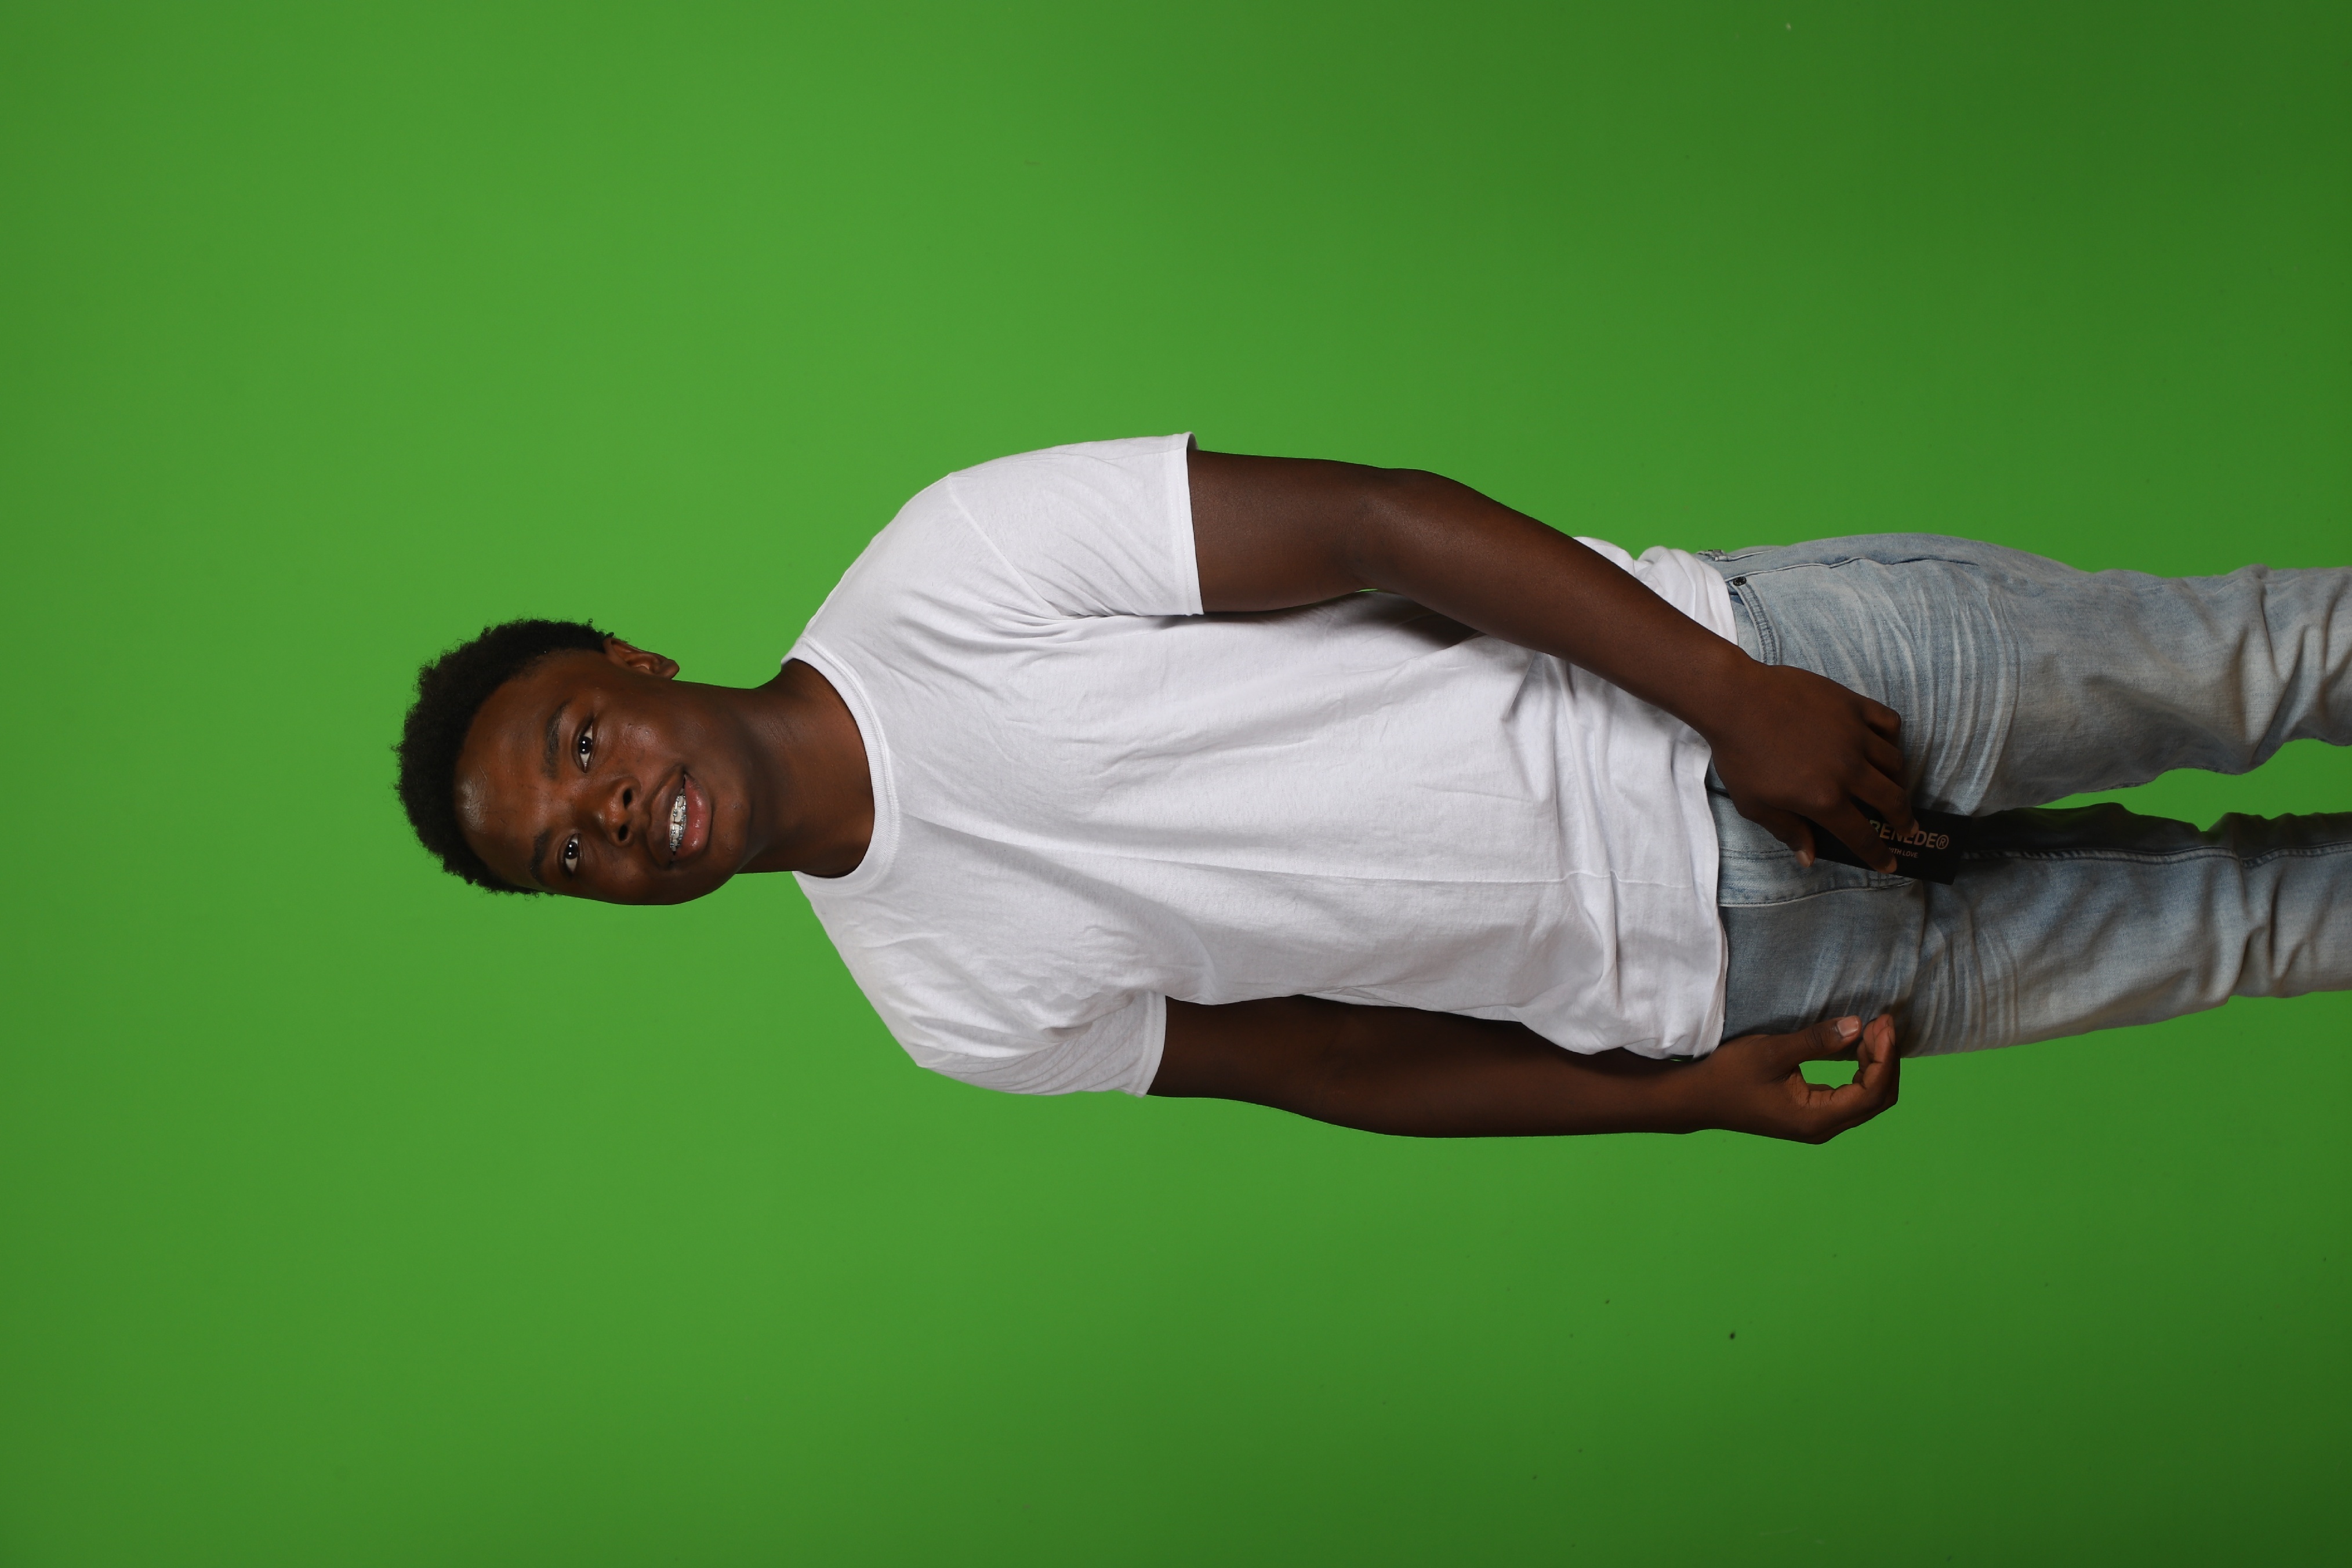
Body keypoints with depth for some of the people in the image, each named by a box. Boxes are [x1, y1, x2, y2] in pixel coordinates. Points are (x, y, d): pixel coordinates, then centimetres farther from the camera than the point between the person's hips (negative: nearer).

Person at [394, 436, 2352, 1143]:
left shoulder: (944, 573, -14)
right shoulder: (957, 1004, -3)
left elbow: (1365, 518, -15)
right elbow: (1330, 1061, 4)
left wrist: (1733, 696, -20)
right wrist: (1693, 1096, -3)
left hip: (1749, 674, -1)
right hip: (1688, 979, 1)